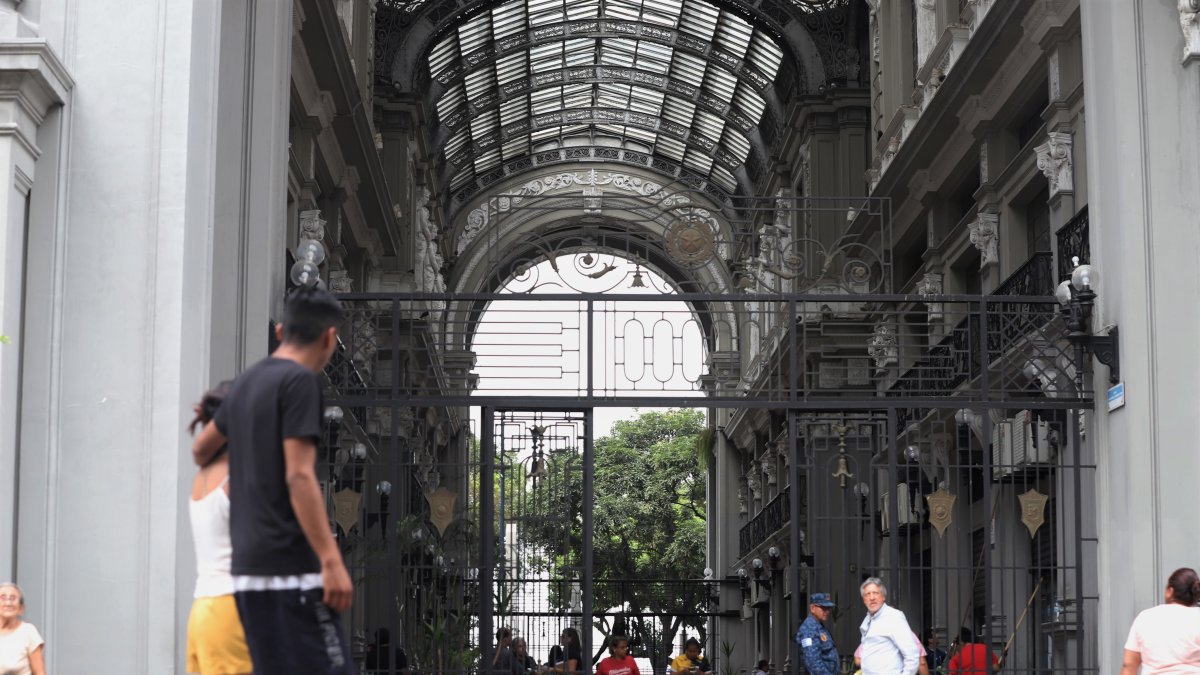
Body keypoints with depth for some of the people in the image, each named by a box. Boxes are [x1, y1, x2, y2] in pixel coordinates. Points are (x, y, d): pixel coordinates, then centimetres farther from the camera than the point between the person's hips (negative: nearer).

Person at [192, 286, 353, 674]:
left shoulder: (246, 382, 17)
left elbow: (201, 449, 34)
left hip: (250, 567, 9)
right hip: (288, 566, -9)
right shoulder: (299, 381, -8)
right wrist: (332, 561, -20)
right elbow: (298, 477, -17)